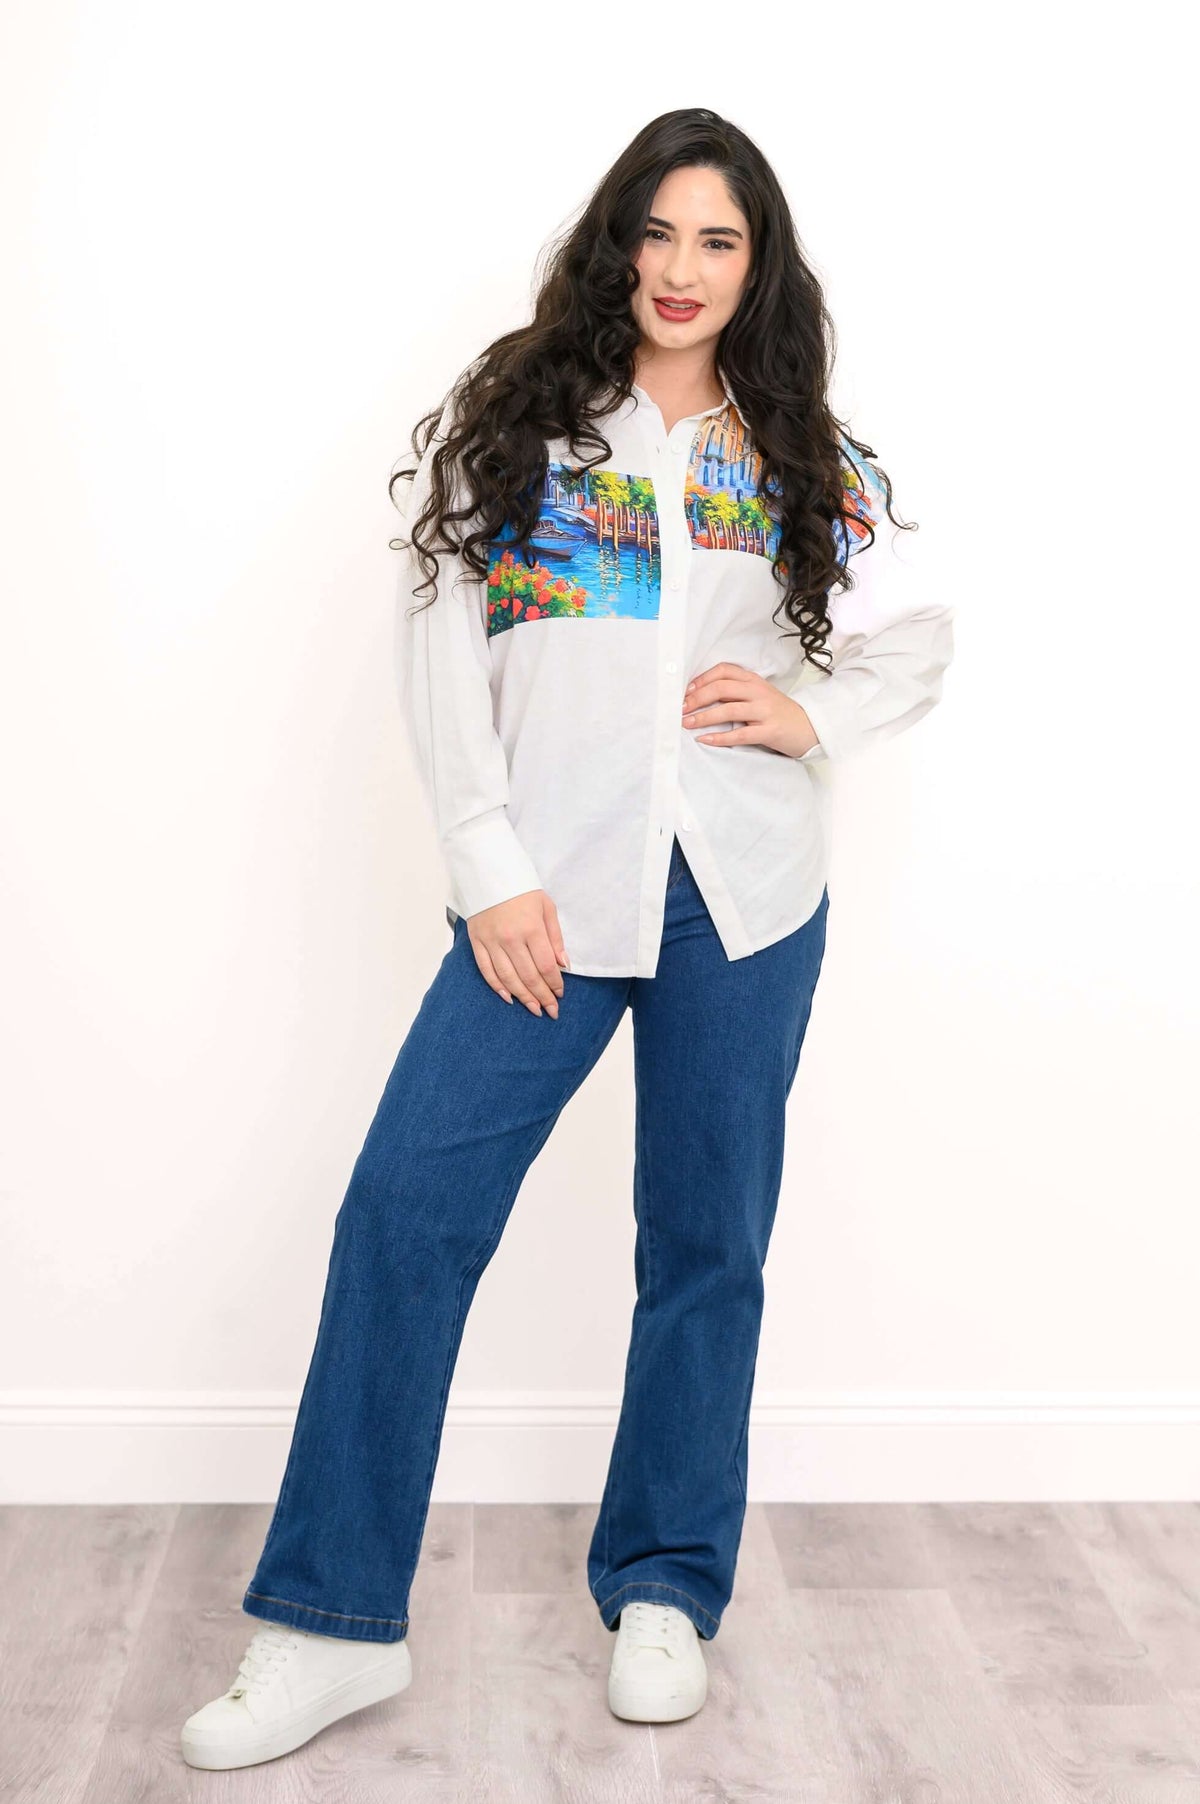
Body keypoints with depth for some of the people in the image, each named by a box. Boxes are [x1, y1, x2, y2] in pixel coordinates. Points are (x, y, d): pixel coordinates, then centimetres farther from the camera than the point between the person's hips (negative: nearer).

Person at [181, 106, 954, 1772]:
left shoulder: (806, 463, 11)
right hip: (555, 888, -1)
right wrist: (491, 872, -8)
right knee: (406, 1210, -8)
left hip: (747, 896, 2)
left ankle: (665, 1591, 26)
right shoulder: (515, 418, 6)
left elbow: (920, 632, 20)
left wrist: (820, 715, -1)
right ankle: (334, 1623, 5)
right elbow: (440, 653, 0)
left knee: (707, 1243, 8)